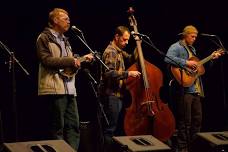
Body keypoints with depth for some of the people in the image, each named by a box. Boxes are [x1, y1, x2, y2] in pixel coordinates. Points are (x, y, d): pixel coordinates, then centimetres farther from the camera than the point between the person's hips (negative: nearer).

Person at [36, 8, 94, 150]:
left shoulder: (64, 40, 23)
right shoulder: (44, 38, -2)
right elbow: (46, 60, -15)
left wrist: (83, 59, 12)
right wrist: (70, 60, -15)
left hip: (69, 89, 8)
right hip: (54, 89, -8)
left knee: (74, 126, 4)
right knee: (57, 128, -6)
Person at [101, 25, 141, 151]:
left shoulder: (118, 51, 16)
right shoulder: (110, 52, -13)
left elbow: (131, 59, 22)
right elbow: (109, 73, -23)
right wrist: (128, 73, -22)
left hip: (118, 94, 10)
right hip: (112, 95, -10)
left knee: (116, 127, 12)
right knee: (110, 129, -8)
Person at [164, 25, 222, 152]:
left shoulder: (192, 49, 22)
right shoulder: (176, 47, -7)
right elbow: (168, 58, -27)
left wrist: (211, 57, 20)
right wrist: (186, 63, -27)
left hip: (196, 89, 9)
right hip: (184, 88, -9)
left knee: (197, 119, 12)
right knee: (185, 121, -5)